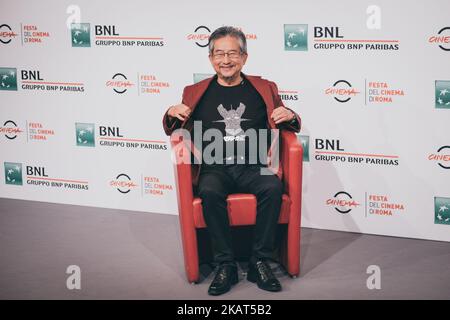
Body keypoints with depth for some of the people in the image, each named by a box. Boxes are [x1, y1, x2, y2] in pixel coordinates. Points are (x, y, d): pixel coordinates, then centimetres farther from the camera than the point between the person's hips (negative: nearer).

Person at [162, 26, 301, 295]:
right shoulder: (196, 93, 15)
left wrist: (290, 116, -3)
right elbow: (174, 130, 23)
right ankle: (226, 265, -21)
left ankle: (260, 262, -19)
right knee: (209, 192, -34)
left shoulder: (264, 89, 15)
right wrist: (172, 114, -1)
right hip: (214, 169, 0)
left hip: (253, 167, 1)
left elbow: (288, 127, 22)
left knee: (273, 187, -31)